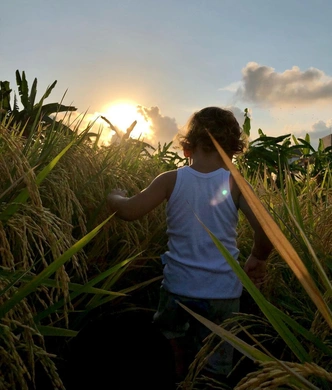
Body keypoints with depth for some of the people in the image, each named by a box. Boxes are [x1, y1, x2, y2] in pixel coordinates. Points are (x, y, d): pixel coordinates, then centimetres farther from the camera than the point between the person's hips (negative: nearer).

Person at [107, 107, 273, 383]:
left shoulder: (171, 180, -11)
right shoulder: (235, 184, -10)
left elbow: (128, 211, -14)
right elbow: (265, 230, -17)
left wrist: (114, 197, 9)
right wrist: (257, 260, 3)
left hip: (178, 287, 0)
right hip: (223, 292, 1)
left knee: (170, 357, 30)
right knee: (214, 370, 22)